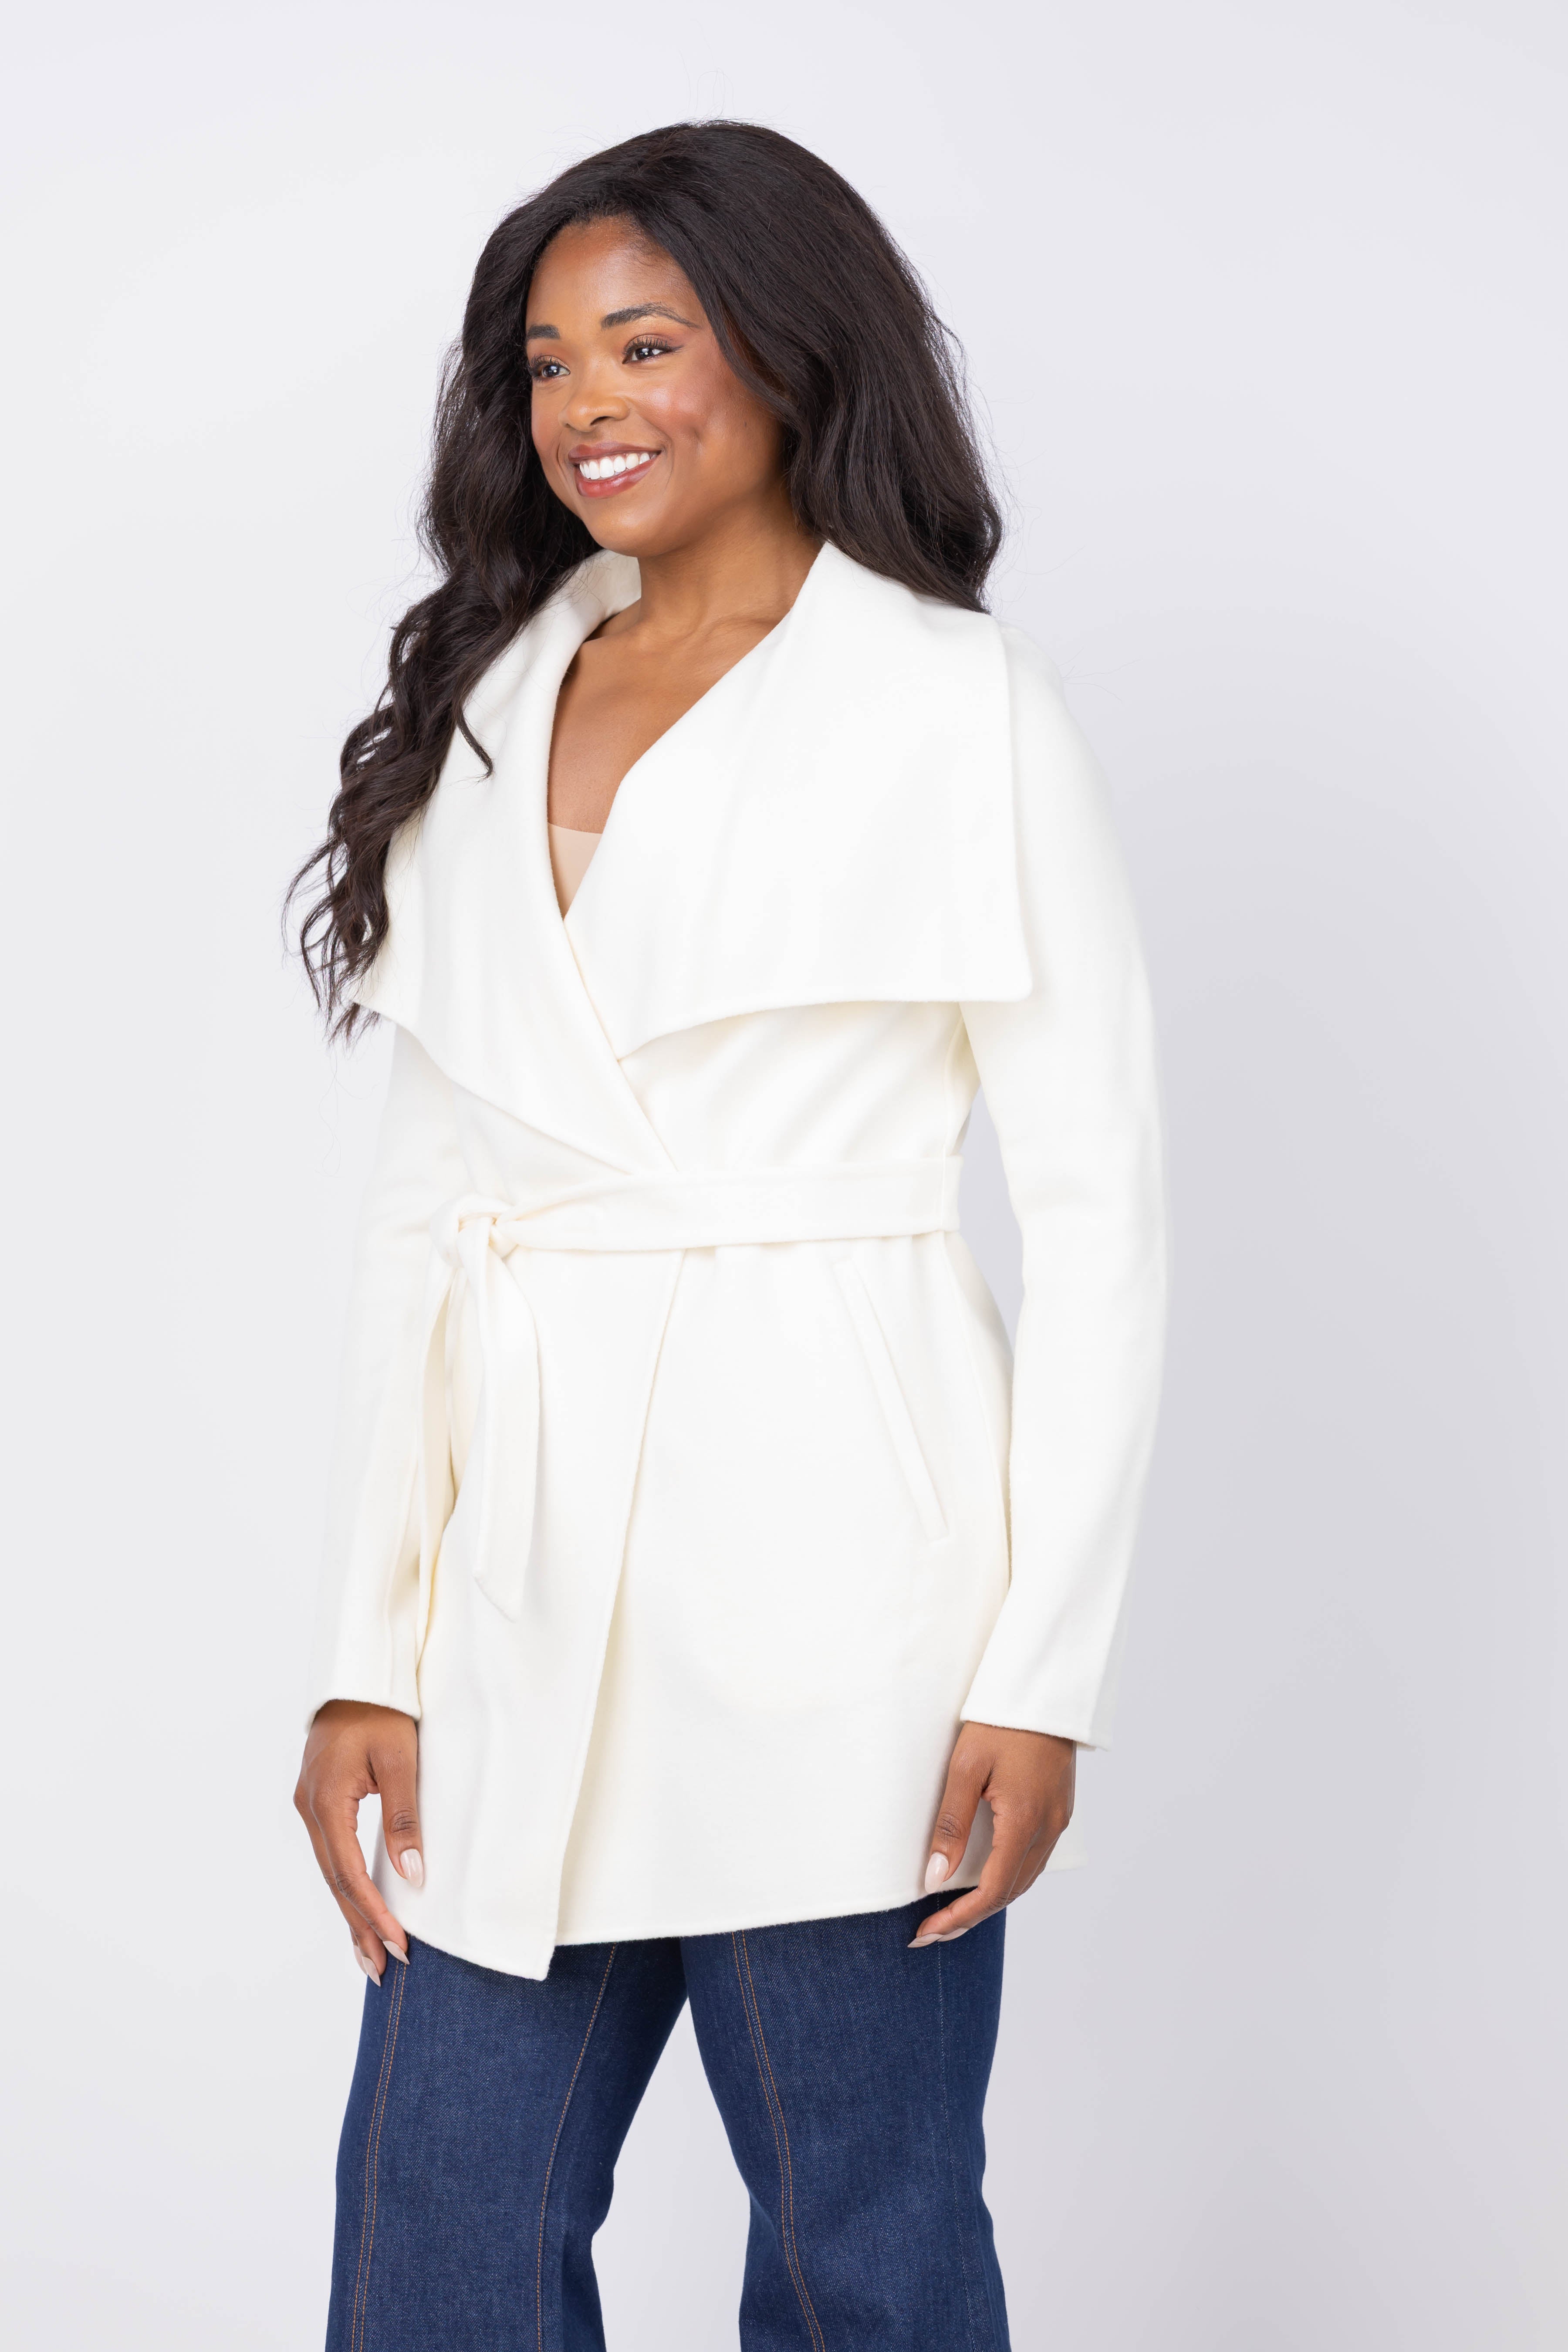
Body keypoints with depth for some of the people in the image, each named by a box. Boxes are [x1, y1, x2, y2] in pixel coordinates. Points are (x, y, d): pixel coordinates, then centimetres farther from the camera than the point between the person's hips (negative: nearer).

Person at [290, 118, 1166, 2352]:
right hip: (528, 1588, 5)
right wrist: (368, 1648, 6)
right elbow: (423, 1204, 12)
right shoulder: (484, 717, 13)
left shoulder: (960, 705, -1)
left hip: (825, 1597, -5)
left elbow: (1099, 1203, -3)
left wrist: (1046, 1663, -9)